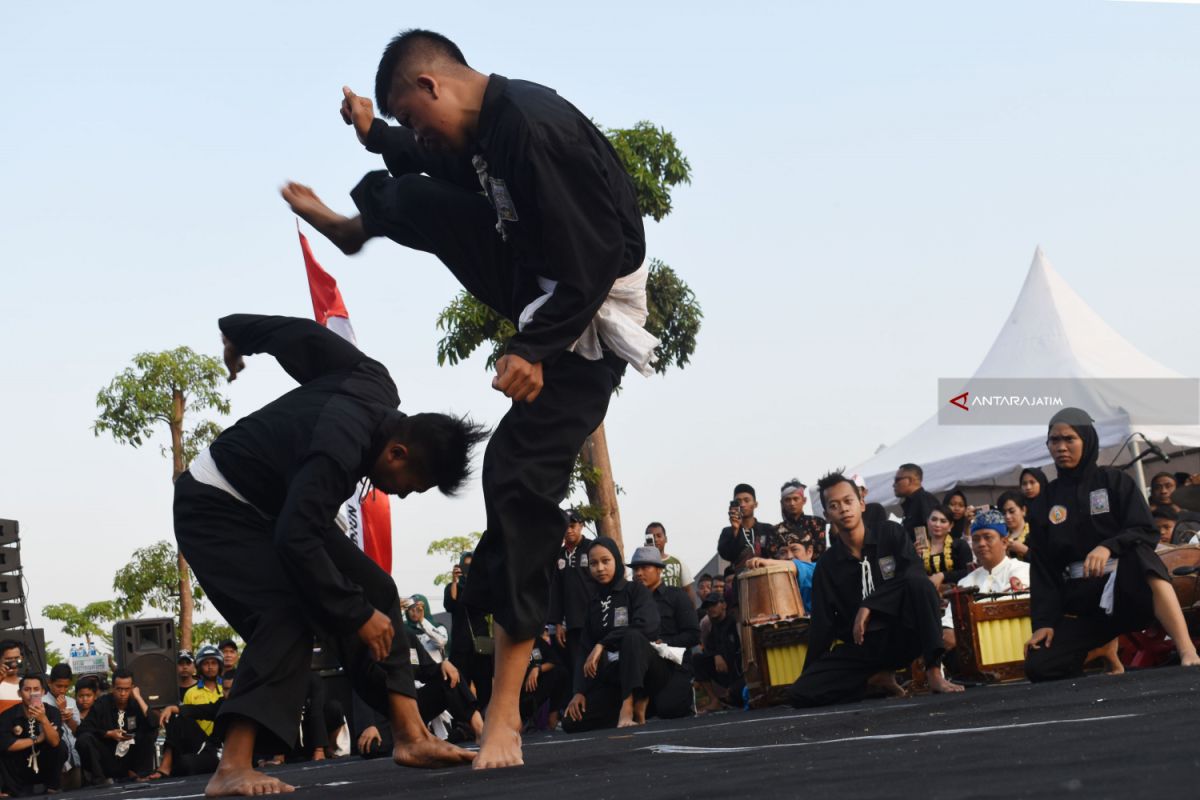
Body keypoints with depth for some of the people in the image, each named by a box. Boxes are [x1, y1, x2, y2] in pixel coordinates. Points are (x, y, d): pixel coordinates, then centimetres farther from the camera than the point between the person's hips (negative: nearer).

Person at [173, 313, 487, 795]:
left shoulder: (377, 390, -12)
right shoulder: (340, 448, -37)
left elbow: (305, 336, 2)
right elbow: (297, 541, -38)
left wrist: (237, 333, 20)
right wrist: (358, 615, -29)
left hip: (277, 505, 10)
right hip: (216, 508, -10)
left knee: (374, 588, -1)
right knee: (288, 614, -29)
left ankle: (411, 736, 0)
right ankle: (233, 770, -36)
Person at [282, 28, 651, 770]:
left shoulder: (534, 130, -32)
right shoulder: (485, 124, -2)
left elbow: (592, 261, -33)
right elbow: (442, 164, 23)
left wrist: (539, 349, -32)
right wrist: (375, 134, 19)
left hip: (586, 315, -9)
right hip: (537, 276, 9)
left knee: (521, 475, -15)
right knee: (414, 200, 13)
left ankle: (505, 709, -11)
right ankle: (352, 226, 57)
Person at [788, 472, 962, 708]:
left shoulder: (891, 535, 0)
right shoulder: (827, 566, 5)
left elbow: (915, 575, -17)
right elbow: (822, 625, 4)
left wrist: (869, 606, -22)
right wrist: (810, 674, -2)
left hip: (901, 635, -2)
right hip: (860, 647, 3)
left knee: (918, 583, -32)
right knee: (799, 694, -18)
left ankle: (934, 672, -30)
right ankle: (876, 682, 5)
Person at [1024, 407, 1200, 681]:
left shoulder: (1114, 481, 3)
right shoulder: (1046, 500, 11)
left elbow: (1147, 533, -8)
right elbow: (1042, 567, 8)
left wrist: (1108, 547, -28)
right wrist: (1044, 622, -5)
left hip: (1128, 589, -3)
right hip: (1083, 603, 3)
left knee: (1137, 553, -39)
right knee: (1039, 667, -22)